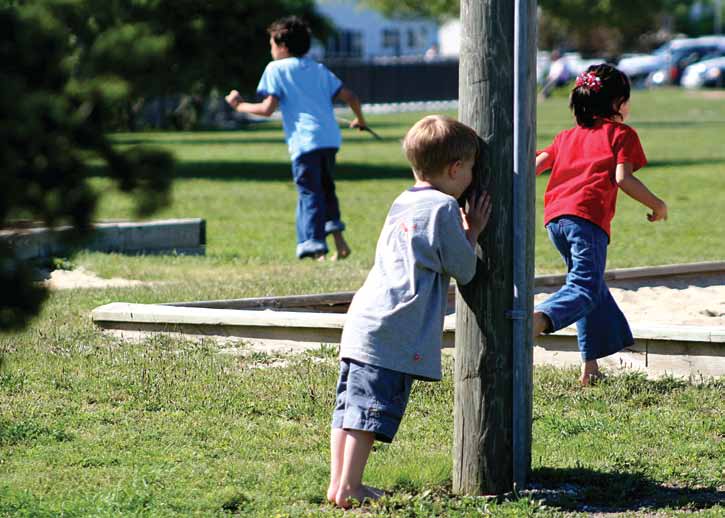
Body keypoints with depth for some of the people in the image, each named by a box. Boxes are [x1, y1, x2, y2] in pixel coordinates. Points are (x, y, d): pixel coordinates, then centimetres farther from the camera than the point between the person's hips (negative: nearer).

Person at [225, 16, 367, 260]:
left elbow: (267, 109, -4)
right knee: (326, 188, 22)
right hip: (330, 138, 6)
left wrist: (240, 105, 12)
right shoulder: (319, 69, 21)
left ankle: (315, 247, -11)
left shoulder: (276, 68, 4)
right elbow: (350, 97, 18)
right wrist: (360, 119, 37)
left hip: (304, 140, -6)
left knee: (309, 194, -4)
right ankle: (338, 238, 10)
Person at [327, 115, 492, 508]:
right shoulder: (444, 208, -7)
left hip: (361, 323, 9)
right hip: (394, 332, -9)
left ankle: (338, 483, 13)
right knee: (371, 412, -7)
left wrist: (463, 231, 27)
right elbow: (464, 269, -1)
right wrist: (472, 232, 13)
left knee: (350, 406, 9)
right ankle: (348, 488, -8)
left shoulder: (402, 205, 19)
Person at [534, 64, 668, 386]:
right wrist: (658, 206, 7)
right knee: (585, 288, -14)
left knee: (590, 283, 22)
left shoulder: (567, 136, 28)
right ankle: (537, 321, -45)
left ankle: (590, 366, 21)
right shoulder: (621, 134, 11)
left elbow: (535, 165, 18)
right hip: (588, 217, -7)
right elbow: (622, 178, -3)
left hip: (555, 217, 7)